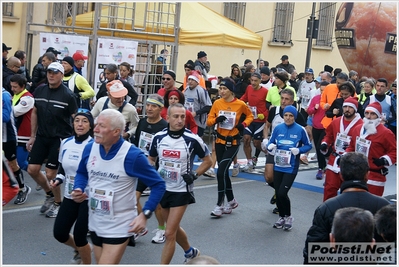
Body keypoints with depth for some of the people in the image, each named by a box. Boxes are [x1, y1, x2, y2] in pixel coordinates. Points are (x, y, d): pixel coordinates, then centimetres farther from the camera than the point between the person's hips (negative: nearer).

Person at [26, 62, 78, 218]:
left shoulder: (68, 95, -12)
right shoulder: (39, 91, 2)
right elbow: (35, 113, 11)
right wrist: (32, 136, 11)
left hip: (60, 138, -5)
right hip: (41, 136, 5)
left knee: (50, 173, -3)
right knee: (32, 169, 4)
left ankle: (58, 203, 21)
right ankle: (49, 194, 30)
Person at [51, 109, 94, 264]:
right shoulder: (65, 143, 2)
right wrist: (58, 180, -4)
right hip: (70, 196, 6)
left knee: (79, 235, -3)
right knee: (59, 233, 8)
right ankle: (79, 250, 41)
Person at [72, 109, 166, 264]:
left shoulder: (132, 155, -21)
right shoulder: (90, 148, -5)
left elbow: (158, 185, -12)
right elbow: (82, 173, 16)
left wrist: (145, 214, -21)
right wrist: (78, 189, -5)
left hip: (119, 227, -6)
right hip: (95, 224, 6)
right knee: (101, 262, 22)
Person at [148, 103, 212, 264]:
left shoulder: (192, 139, -15)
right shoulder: (158, 137, -5)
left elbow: (208, 161, -1)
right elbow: (151, 159, 12)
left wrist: (194, 175, -15)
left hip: (181, 191, -5)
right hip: (162, 188, 5)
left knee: (169, 233, -10)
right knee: (173, 229, 22)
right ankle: (190, 252, 48)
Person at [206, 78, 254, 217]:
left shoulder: (240, 104, -10)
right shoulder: (217, 103, -2)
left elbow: (250, 116, 7)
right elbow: (208, 121, 1)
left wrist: (244, 124, -11)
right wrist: (216, 120, -20)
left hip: (233, 143, -5)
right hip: (219, 141, 5)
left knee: (221, 172, -14)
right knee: (224, 172, 12)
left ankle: (220, 204, -3)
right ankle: (231, 201, 30)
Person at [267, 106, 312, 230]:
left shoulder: (300, 130, -8)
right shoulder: (277, 128, 0)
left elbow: (308, 145, 2)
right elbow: (270, 143, 8)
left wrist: (299, 150, -16)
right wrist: (270, 146, -15)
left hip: (291, 167, -4)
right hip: (278, 166, 4)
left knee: (282, 193, -10)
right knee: (277, 193, 10)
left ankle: (288, 217, 14)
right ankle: (281, 217, 32)